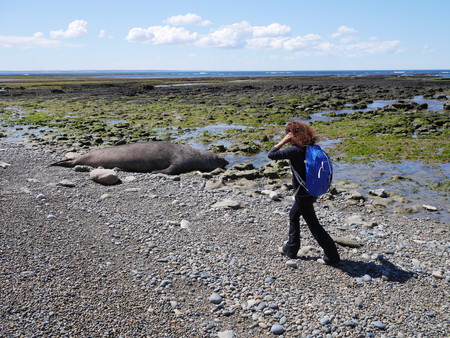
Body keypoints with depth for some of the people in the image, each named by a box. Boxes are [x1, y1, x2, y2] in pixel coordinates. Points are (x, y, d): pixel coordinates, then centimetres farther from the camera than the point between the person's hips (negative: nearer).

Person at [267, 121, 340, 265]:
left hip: (303, 195, -9)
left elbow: (271, 154, -21)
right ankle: (291, 249, 36)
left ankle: (332, 256, 12)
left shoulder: (295, 150, -23)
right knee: (293, 215, 25)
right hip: (313, 191, 9)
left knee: (313, 225, 4)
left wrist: (284, 140, -13)